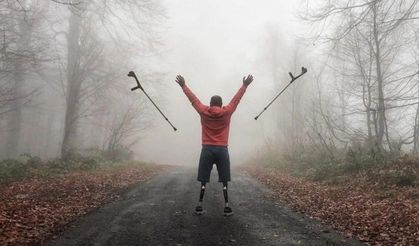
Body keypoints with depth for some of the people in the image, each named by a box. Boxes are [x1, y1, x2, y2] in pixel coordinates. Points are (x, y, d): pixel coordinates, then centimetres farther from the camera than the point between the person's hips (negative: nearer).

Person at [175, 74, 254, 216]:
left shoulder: (203, 112, 1)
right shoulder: (227, 112, 0)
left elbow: (193, 99, 10)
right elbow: (236, 99, 8)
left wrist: (183, 85, 21)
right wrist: (245, 85, 17)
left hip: (207, 149, 1)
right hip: (222, 150, 0)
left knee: (203, 180, 6)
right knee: (224, 181, 5)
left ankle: (199, 206, 7)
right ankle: (227, 207, 5)